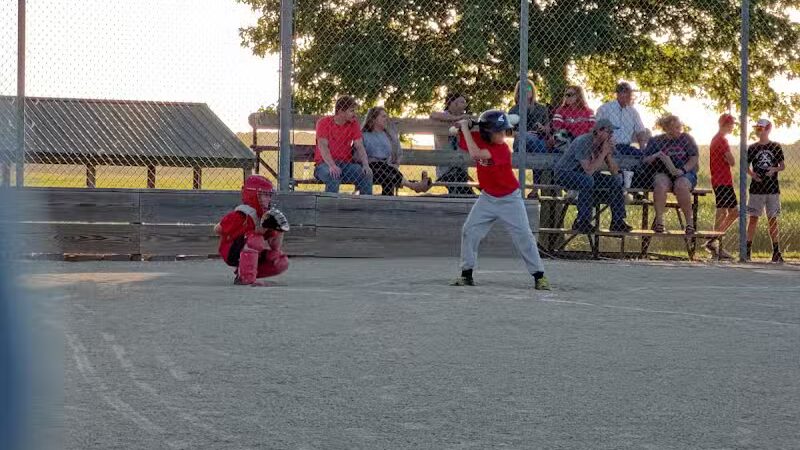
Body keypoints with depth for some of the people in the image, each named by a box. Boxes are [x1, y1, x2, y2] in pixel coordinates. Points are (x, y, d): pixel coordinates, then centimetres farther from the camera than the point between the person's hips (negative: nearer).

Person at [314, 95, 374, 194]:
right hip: (325, 163, -4)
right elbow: (323, 146, -14)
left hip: (346, 163, 4)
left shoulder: (353, 124, 8)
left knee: (367, 174, -21)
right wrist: (332, 166, -31)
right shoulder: (324, 123, -4)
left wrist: (366, 165, -19)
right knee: (334, 176, -37)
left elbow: (359, 147, 0)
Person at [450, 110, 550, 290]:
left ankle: (539, 275, 1)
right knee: (469, 232, -1)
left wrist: (465, 128, -29)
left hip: (509, 199, -5)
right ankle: (466, 274, 9)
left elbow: (475, 154, -37)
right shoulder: (477, 139, -9)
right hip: (487, 197, 5)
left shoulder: (502, 149, -25)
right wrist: (463, 127, -11)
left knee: (524, 236, -7)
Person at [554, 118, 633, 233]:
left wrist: (609, 154, -19)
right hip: (564, 173, -8)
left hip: (587, 175, 8)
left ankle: (618, 221, -1)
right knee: (587, 180, -37)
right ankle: (582, 222, -29)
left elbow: (614, 171, -5)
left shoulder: (606, 144, -3)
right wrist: (603, 153, -29)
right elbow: (588, 170, -35)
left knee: (616, 181, -4)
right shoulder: (583, 142, -26)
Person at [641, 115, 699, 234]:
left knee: (681, 186, -36)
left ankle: (689, 221, -25)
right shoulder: (655, 141, 10)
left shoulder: (686, 138, 10)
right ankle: (659, 220, -26)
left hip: (685, 173, 0)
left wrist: (683, 170, -16)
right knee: (660, 185, -36)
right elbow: (644, 161, 8)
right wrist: (656, 156, -13)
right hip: (663, 173, 0)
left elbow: (694, 158, 1)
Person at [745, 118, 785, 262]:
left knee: (773, 219, 4)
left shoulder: (776, 147, 3)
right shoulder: (752, 148, 4)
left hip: (772, 188, 0)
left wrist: (774, 169, -14)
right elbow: (746, 166, 8)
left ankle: (776, 251, 8)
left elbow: (782, 165, 6)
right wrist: (751, 174, -12)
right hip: (756, 188, 0)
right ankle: (748, 249, 1)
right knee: (753, 218, -1)